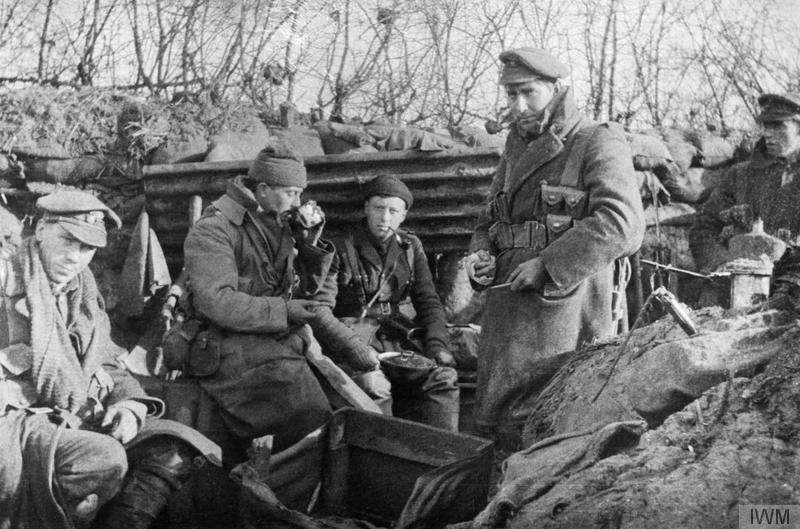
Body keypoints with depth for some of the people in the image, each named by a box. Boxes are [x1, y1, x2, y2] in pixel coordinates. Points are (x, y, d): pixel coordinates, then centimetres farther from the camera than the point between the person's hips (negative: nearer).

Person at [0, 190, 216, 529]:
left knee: (173, 449, -10)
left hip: (75, 420, 7)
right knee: (104, 459, -32)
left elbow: (107, 367, 20)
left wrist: (130, 403, -2)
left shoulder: (84, 295, 17)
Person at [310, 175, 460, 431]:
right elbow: (318, 312, -9)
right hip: (353, 332, -4)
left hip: (400, 333, 4)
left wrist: (437, 344, -5)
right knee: (374, 384, -33)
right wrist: (354, 348, -23)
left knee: (444, 377, -21)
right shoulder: (341, 249, -2)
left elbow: (429, 301, 14)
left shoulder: (410, 247, 13)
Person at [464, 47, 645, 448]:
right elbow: (489, 222, 29)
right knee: (491, 423, 8)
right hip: (507, 309, 8)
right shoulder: (516, 151, 21)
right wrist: (481, 256, 6)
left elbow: (623, 223, -18)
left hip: (565, 309, -7)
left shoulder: (598, 144, -3)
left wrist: (547, 265, -19)